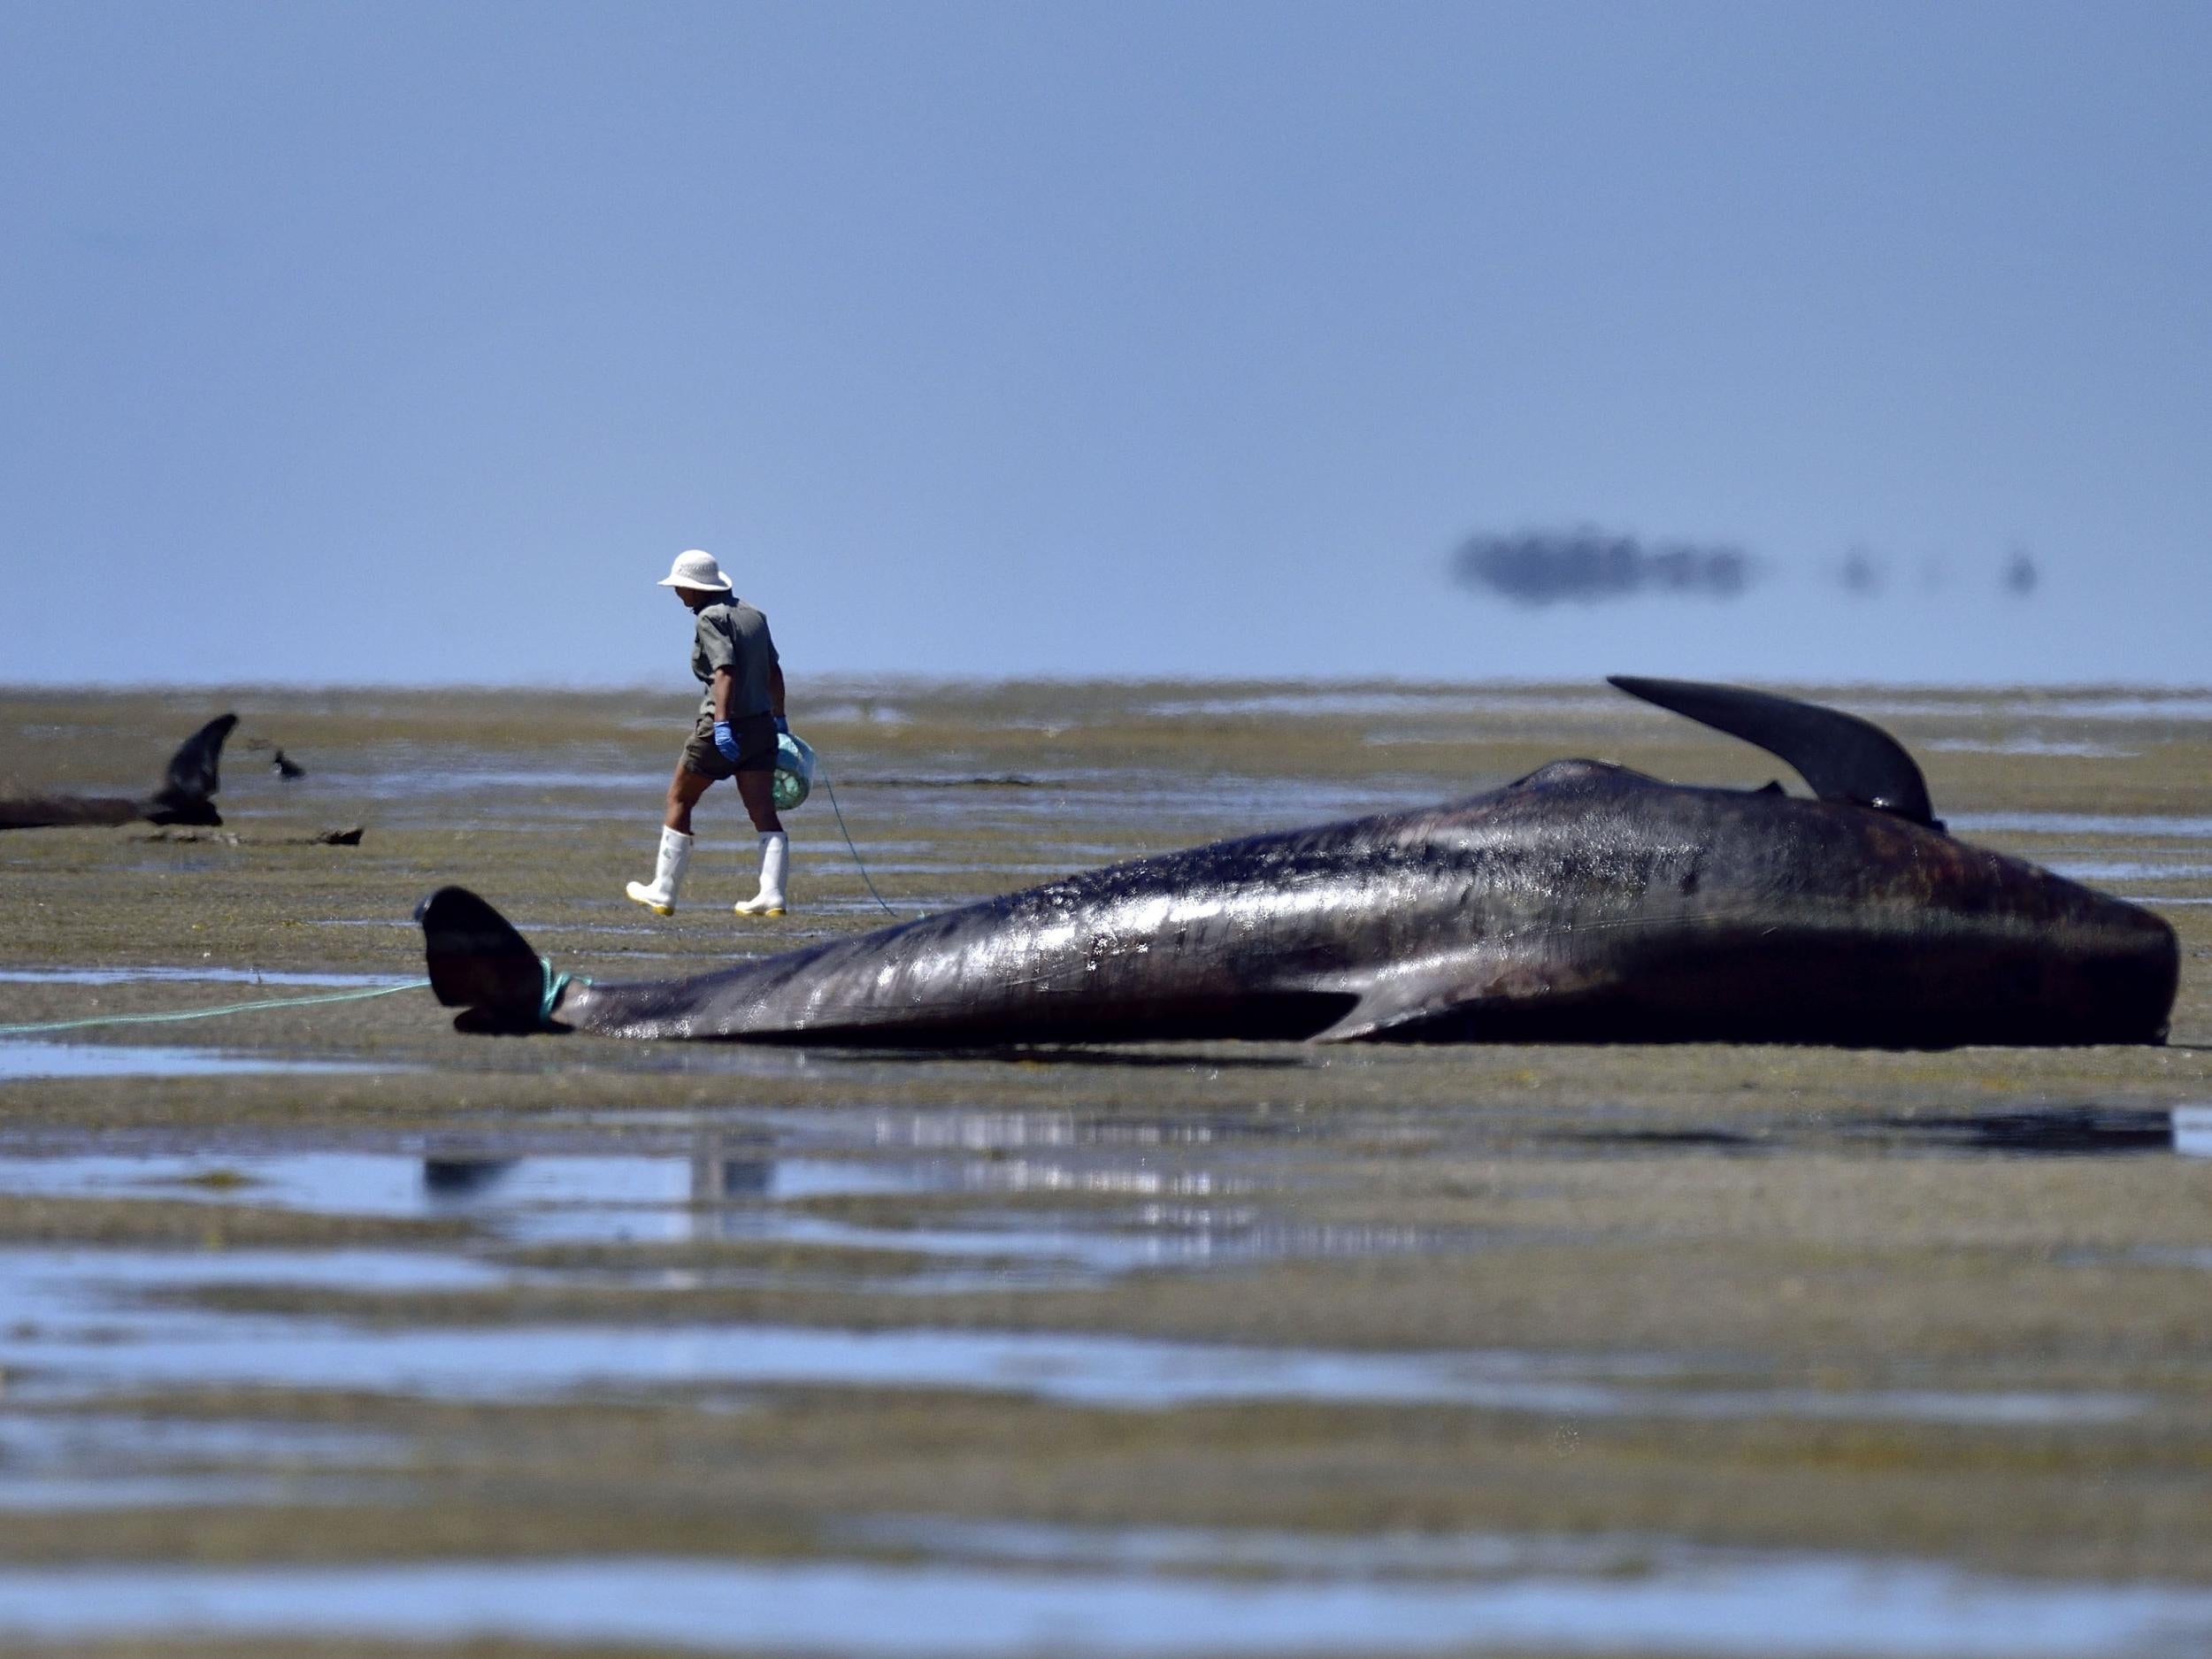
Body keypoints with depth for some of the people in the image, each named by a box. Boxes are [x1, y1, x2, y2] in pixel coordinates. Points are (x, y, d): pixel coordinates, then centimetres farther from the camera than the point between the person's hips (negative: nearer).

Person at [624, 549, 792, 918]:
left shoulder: (711, 618, -11)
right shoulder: (753, 615, 13)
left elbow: (725, 671, -23)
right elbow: (773, 671, 19)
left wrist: (722, 723, -30)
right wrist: (779, 719, 27)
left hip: (723, 728, -7)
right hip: (760, 726, 7)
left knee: (679, 801, 9)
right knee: (763, 812, 1)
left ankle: (662, 893, 14)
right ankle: (773, 895, -10)